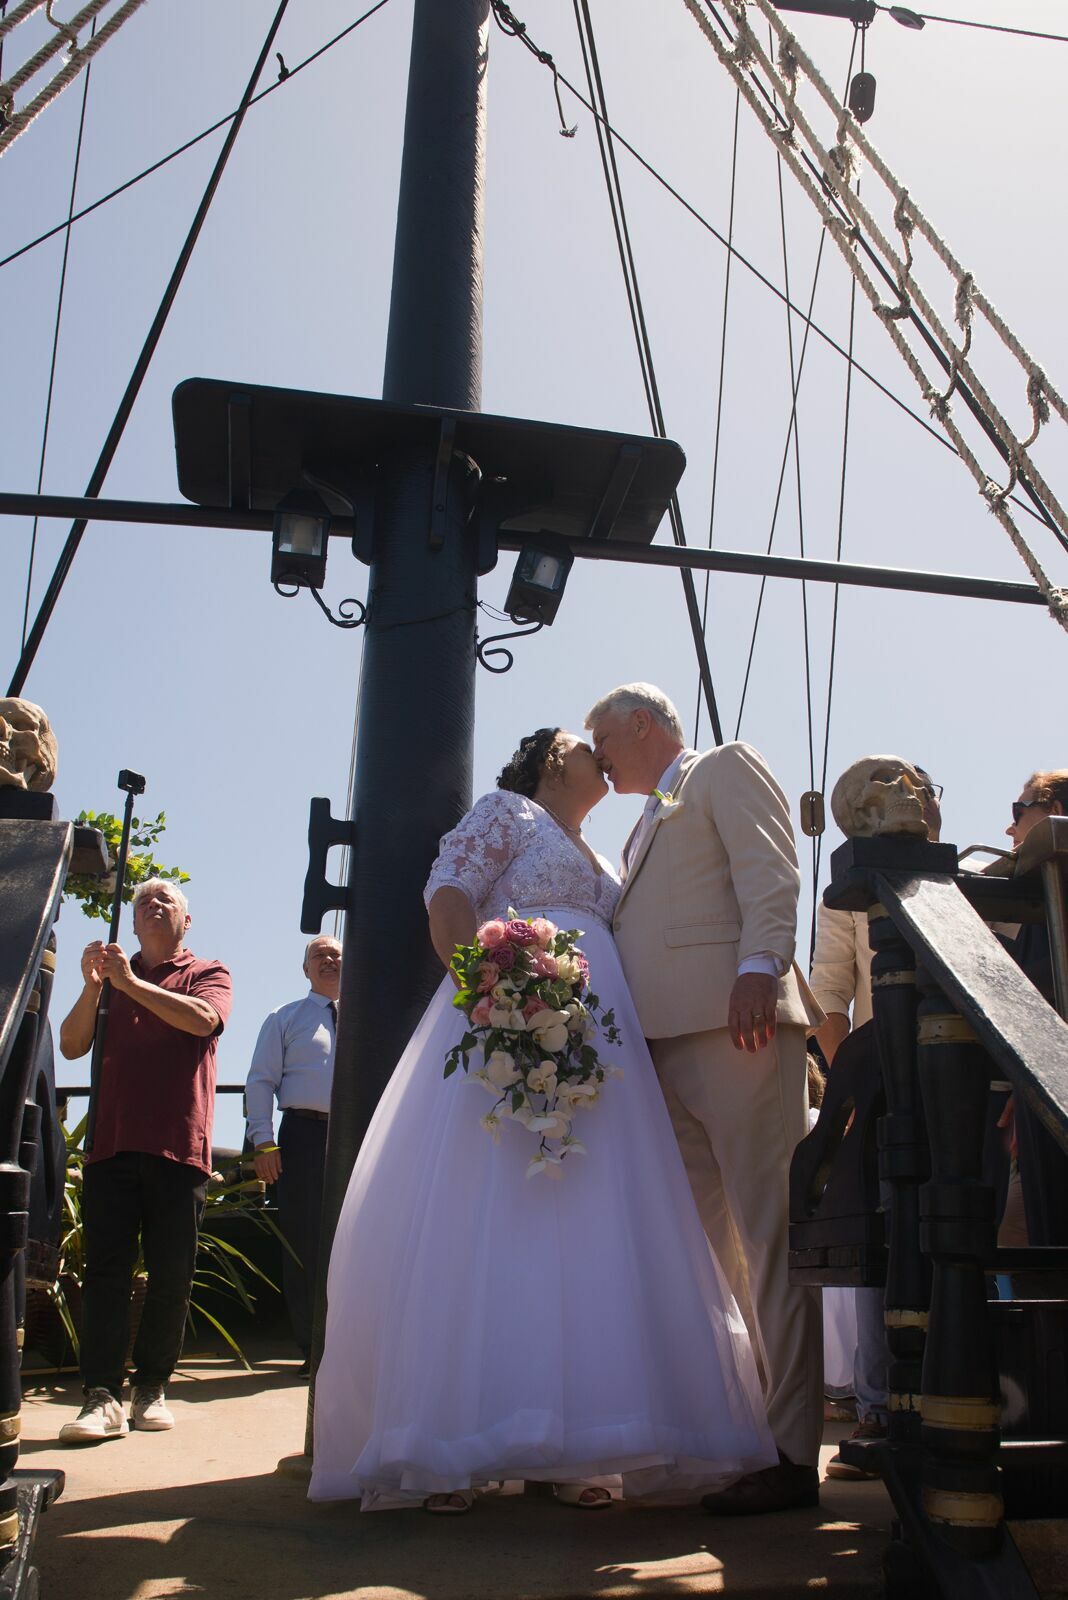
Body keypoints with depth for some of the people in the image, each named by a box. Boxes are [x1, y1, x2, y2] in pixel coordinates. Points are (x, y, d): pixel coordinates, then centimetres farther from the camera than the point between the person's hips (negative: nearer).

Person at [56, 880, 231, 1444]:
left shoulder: (207, 973, 13)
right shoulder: (111, 977, 22)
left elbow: (203, 1019, -9)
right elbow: (72, 1046, 12)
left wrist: (132, 983, -10)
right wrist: (92, 986, -4)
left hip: (178, 1144, -2)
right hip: (111, 1142, 2)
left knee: (171, 1275, 0)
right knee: (105, 1269, -6)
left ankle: (151, 1390, 9)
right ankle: (101, 1397, -8)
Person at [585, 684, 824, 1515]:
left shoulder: (728, 768, 9)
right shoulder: (648, 825, 32)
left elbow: (771, 876, -8)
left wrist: (759, 968, -23)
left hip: (737, 1021, -8)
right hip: (667, 1041, 9)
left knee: (769, 1235, -8)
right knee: (701, 1249, 8)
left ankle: (792, 1454, -5)